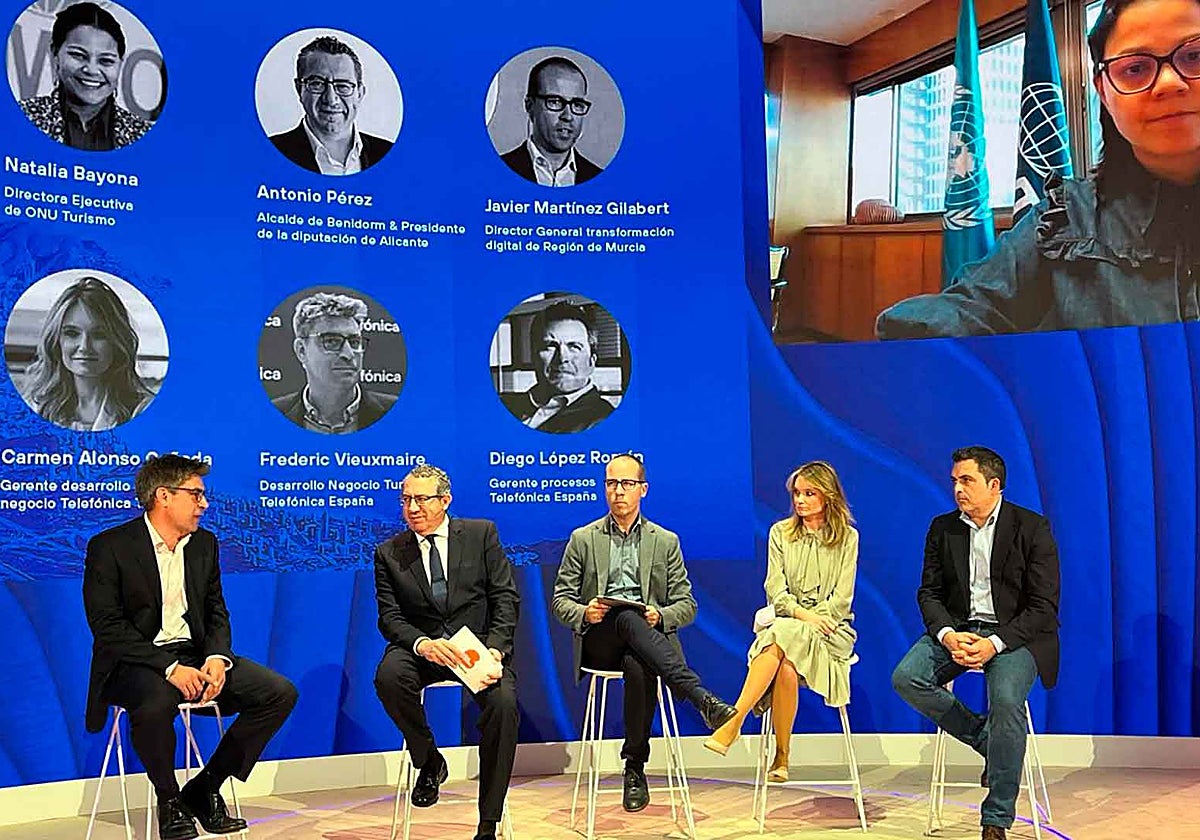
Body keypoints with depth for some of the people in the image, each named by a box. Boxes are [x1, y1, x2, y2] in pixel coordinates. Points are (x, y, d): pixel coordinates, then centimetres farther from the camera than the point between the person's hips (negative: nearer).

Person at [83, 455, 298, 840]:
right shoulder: (109, 547, -7)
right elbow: (108, 628, -14)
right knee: (156, 703, -40)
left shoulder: (204, 544, 12)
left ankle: (204, 789, 0)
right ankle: (169, 801, -11)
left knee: (279, 692, -12)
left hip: (195, 658, 6)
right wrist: (169, 667, -25)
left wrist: (217, 657, -10)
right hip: (135, 663, -6)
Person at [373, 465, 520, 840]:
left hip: (479, 644, -1)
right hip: (422, 649, 1)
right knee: (388, 675, -32)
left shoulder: (482, 534, 6)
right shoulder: (389, 554, 8)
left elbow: (506, 597, 1)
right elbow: (389, 617, 0)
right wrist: (422, 644, -23)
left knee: (503, 703, -29)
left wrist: (494, 650, -15)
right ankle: (428, 761, -3)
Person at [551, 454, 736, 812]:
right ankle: (700, 697, -46)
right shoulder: (583, 539, 17)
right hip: (599, 639, 0)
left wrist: (660, 616, -11)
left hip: (650, 635, 0)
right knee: (627, 617, -37)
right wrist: (584, 613, -12)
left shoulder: (666, 541, 18)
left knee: (638, 669, -38)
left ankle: (635, 767, -23)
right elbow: (560, 600, 12)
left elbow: (686, 605, 13)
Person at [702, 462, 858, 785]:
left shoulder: (847, 537, 8)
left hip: (830, 629, -2)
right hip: (785, 623, 2)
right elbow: (776, 590, 3)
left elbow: (842, 596, 0)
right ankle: (781, 758, -32)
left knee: (782, 639, -35)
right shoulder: (780, 532, 13)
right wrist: (802, 614, -14)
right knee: (786, 666, -34)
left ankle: (734, 722, -38)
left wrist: (814, 619, -14)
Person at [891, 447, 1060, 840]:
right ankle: (986, 740, -1)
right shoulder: (943, 528, 8)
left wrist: (995, 644, -22)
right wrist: (947, 635, -13)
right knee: (905, 678, -21)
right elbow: (929, 592, 8)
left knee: (1006, 700, -32)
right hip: (958, 629, 5)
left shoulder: (1032, 527, -5)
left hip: (1014, 634, -4)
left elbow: (1044, 605, -8)